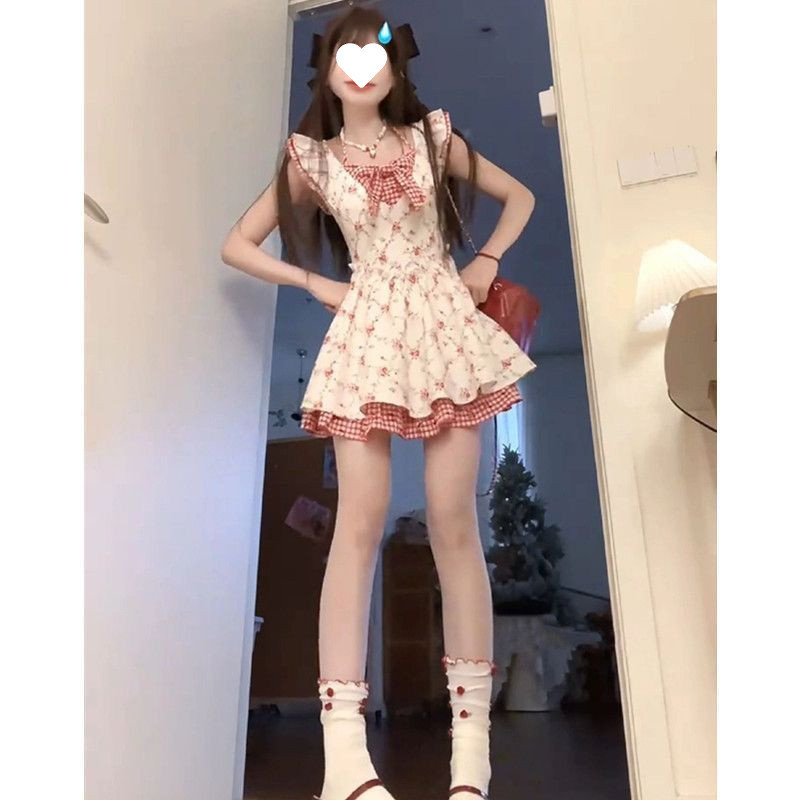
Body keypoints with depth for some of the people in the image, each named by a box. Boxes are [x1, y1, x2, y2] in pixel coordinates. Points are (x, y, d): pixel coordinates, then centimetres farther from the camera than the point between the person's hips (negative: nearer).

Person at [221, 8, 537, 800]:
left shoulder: (433, 138, 14)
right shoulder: (310, 159, 11)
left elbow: (518, 195, 22)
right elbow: (237, 244, 12)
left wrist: (487, 261, 7)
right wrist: (317, 284, 2)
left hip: (445, 325, 1)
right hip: (367, 336, 0)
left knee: (452, 519, -6)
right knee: (360, 519, -14)